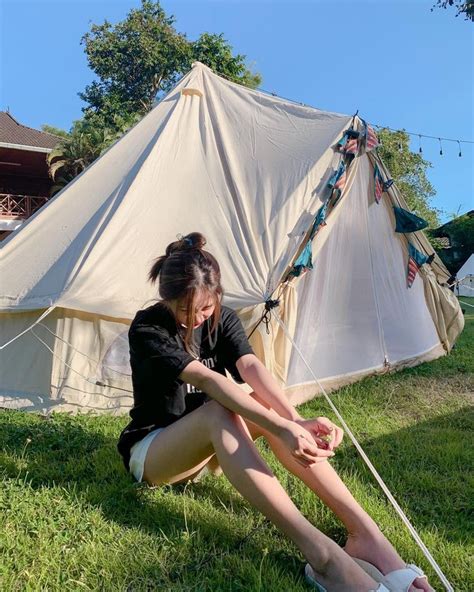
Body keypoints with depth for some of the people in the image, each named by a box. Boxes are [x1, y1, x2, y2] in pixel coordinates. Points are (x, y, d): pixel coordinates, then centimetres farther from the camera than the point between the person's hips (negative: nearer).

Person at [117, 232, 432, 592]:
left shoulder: (223, 319, -5)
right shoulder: (146, 328, -21)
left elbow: (252, 368, -24)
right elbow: (206, 379, -36)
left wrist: (294, 420, -42)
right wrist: (279, 427, -46)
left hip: (206, 447, 4)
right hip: (151, 453, -4)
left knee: (267, 403, -28)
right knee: (219, 413, -38)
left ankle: (365, 531, -34)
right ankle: (320, 553, -46)